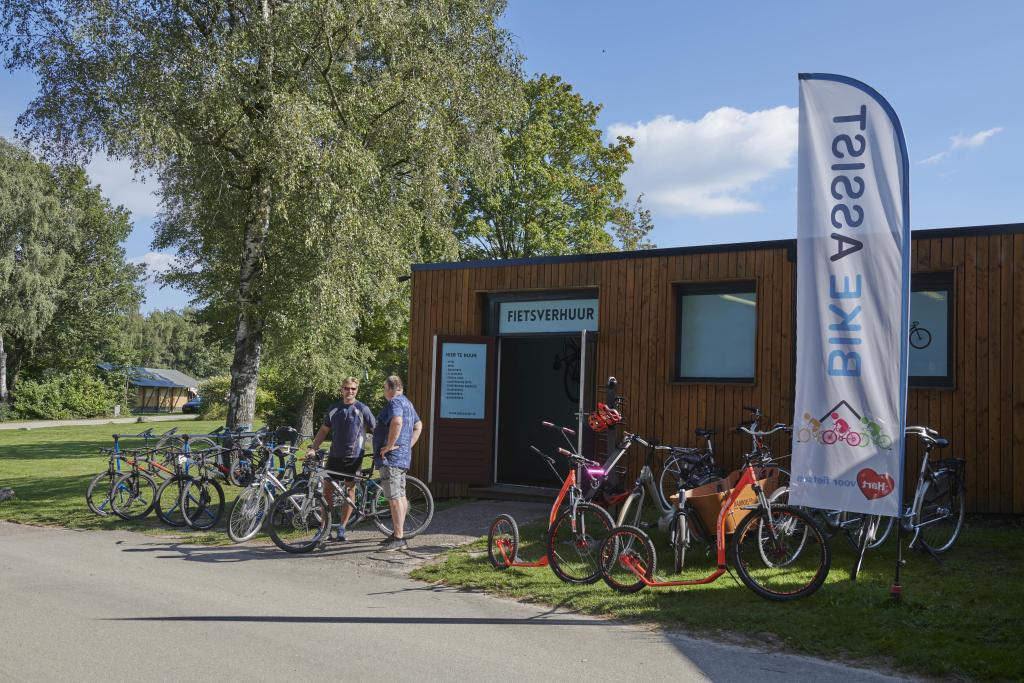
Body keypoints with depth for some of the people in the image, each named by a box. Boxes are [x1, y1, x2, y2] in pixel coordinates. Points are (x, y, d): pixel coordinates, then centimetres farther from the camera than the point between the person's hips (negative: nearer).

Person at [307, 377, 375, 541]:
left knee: (350, 490, 3)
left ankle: (342, 527, 12)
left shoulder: (362, 409, -2)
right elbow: (324, 430, 14)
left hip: (354, 457, -3)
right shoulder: (334, 409, 8)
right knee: (327, 489, 1)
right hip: (335, 455, 3)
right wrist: (313, 449, 6)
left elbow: (375, 430, -1)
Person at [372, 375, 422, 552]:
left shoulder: (395, 403, -14)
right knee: (400, 496, 15)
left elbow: (396, 422, -33)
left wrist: (388, 446, -24)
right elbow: (418, 426, 27)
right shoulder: (407, 403, 19)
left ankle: (398, 538, -10)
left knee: (394, 498, -10)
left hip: (390, 458, -11)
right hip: (403, 457, 11)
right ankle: (399, 533, 24)